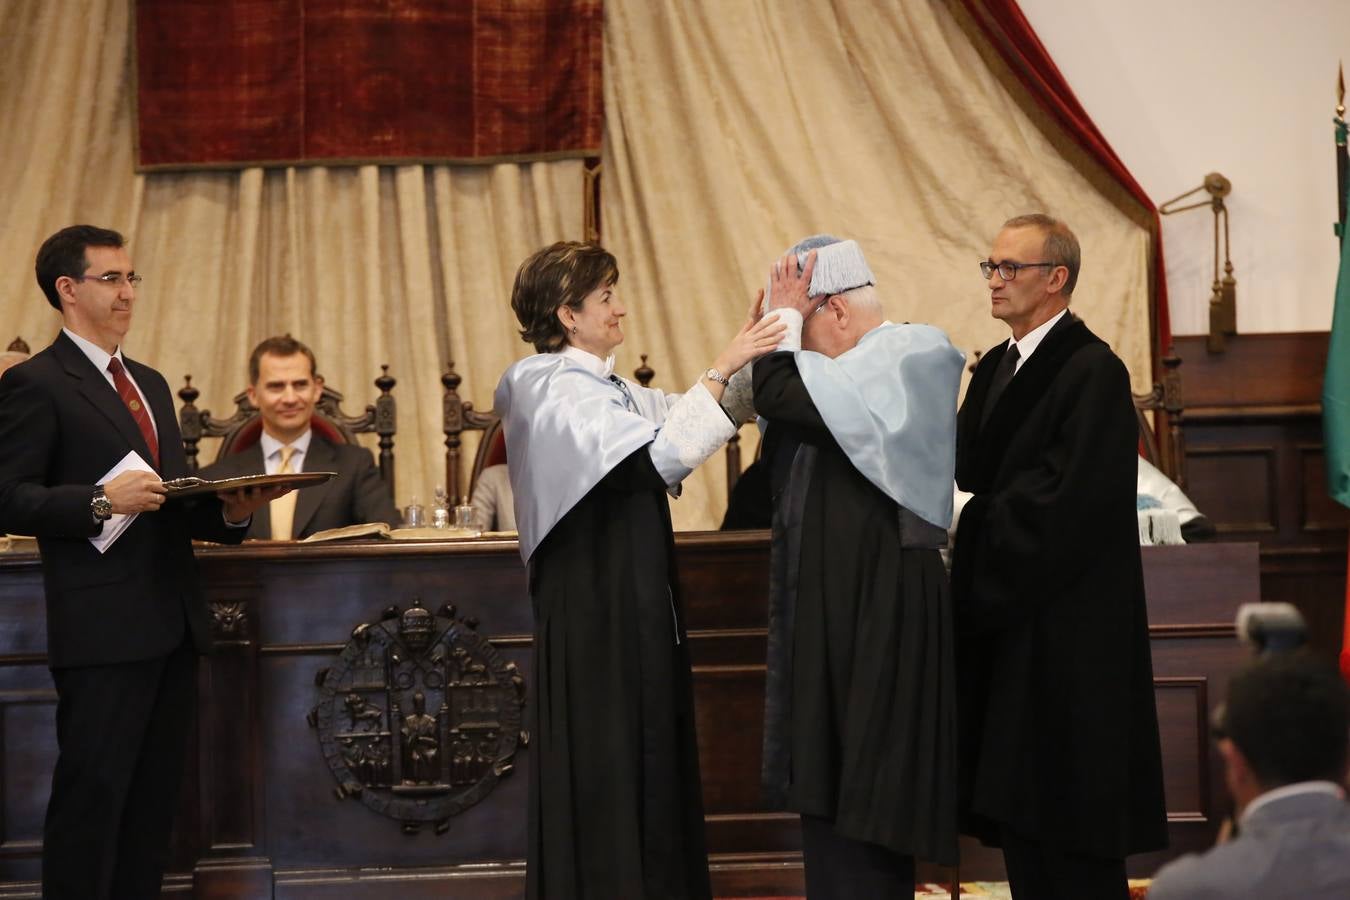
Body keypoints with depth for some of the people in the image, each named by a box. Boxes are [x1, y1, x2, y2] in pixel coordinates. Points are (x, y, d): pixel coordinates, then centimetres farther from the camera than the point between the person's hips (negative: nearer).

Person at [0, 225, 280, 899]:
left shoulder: (150, 384, 21)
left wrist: (229, 509, 4)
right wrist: (101, 501, -24)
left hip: (172, 625, 8)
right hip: (104, 631, -8)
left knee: (154, 801, 10)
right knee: (92, 797, -6)